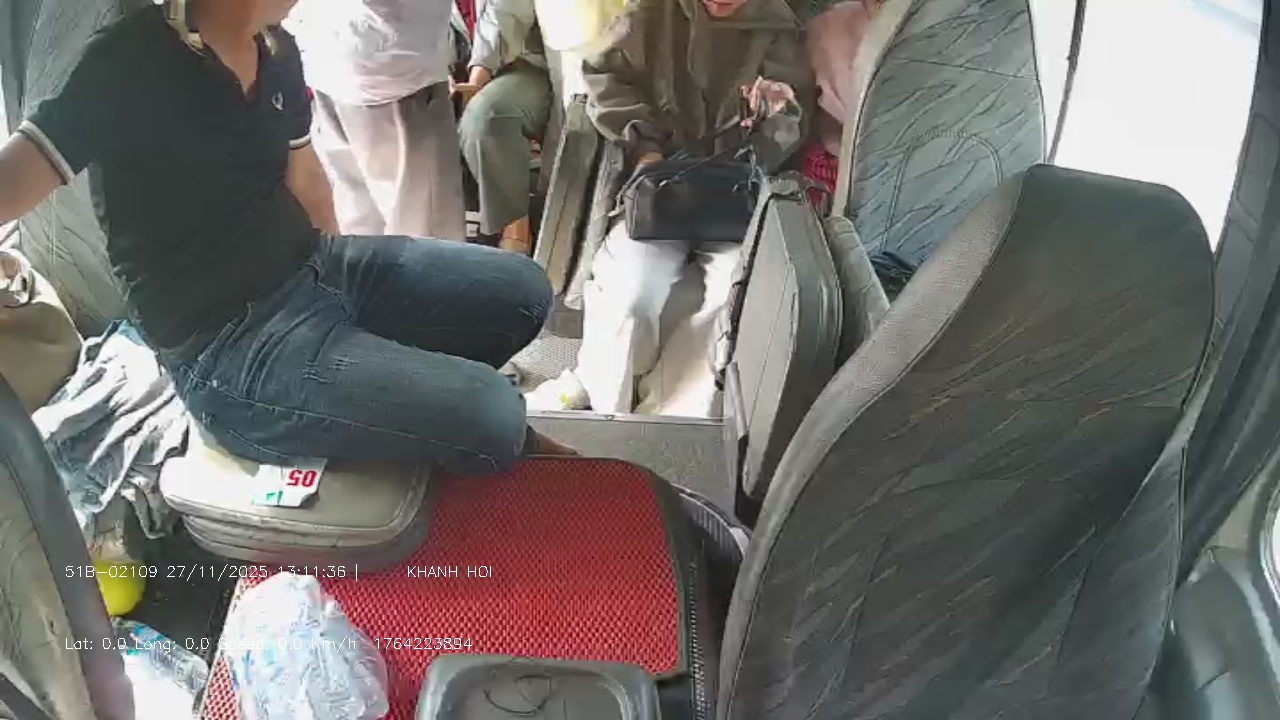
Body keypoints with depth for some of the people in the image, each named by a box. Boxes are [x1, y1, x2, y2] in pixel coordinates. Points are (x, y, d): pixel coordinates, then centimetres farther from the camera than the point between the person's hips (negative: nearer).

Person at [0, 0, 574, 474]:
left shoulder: (277, 52, 5)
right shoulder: (126, 68, -19)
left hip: (312, 269, 8)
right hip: (229, 348, -8)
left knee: (523, 291, 4)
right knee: (493, 418, -20)